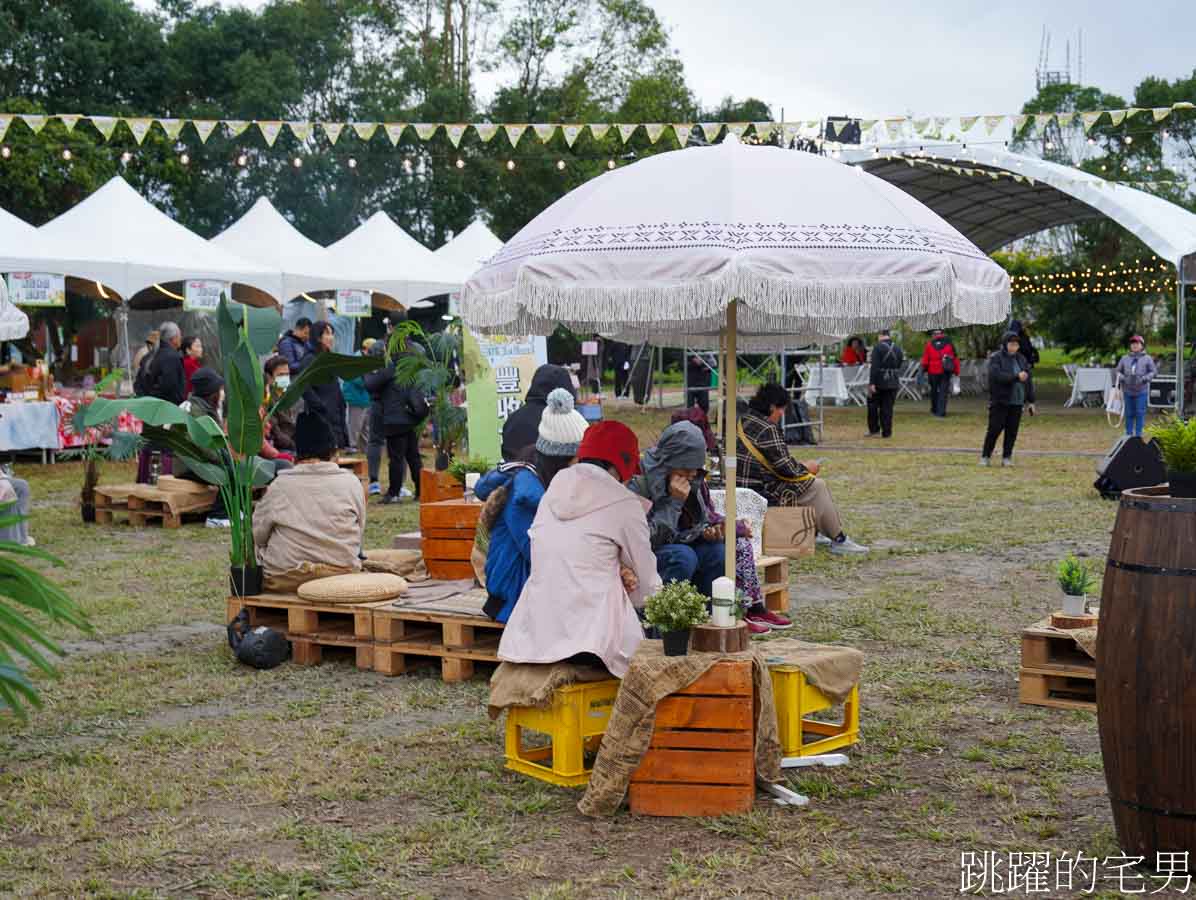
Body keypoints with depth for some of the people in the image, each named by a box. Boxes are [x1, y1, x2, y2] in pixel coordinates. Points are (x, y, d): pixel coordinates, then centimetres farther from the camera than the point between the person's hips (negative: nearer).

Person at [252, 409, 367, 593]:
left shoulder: (279, 486, -6)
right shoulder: (351, 483, -2)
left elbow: (257, 535, 2)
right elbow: (359, 535, 5)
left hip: (285, 579, -1)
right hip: (342, 575, 1)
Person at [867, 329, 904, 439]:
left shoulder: (878, 348, -11)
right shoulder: (897, 349, 9)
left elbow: (874, 367, -18)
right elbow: (900, 366, 15)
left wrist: (872, 383, -20)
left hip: (879, 382, -5)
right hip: (893, 383, 5)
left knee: (872, 405, 11)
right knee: (887, 408, 8)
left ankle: (874, 430, 11)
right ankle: (886, 432, 7)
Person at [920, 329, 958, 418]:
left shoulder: (929, 344, 2)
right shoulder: (949, 344, 5)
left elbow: (925, 359, -2)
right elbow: (955, 358, 4)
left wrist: (924, 369, 10)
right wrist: (956, 371, 8)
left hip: (933, 372, 0)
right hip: (946, 372, 0)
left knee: (934, 390, 16)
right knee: (943, 392, 2)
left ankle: (934, 410, 28)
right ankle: (941, 412, -5)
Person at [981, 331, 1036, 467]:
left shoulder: (1021, 359, 14)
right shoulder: (995, 358, -4)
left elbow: (1028, 380, 17)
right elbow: (997, 375, -21)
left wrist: (1031, 401, 14)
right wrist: (1016, 377, -25)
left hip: (1017, 402, 5)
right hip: (999, 401, -5)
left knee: (1012, 431, 4)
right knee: (994, 429, -3)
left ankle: (1007, 457, 13)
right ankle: (985, 456, 8)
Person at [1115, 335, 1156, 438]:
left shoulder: (1147, 358, 1)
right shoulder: (1125, 359, 8)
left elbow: (1154, 371, 0)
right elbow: (1117, 371, 12)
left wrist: (1145, 378, -15)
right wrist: (1122, 378, -8)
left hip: (1141, 391, -2)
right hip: (1128, 391, 2)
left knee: (1140, 413, -2)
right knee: (1129, 414, 8)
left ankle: (1138, 434, 4)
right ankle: (1129, 434, 16)